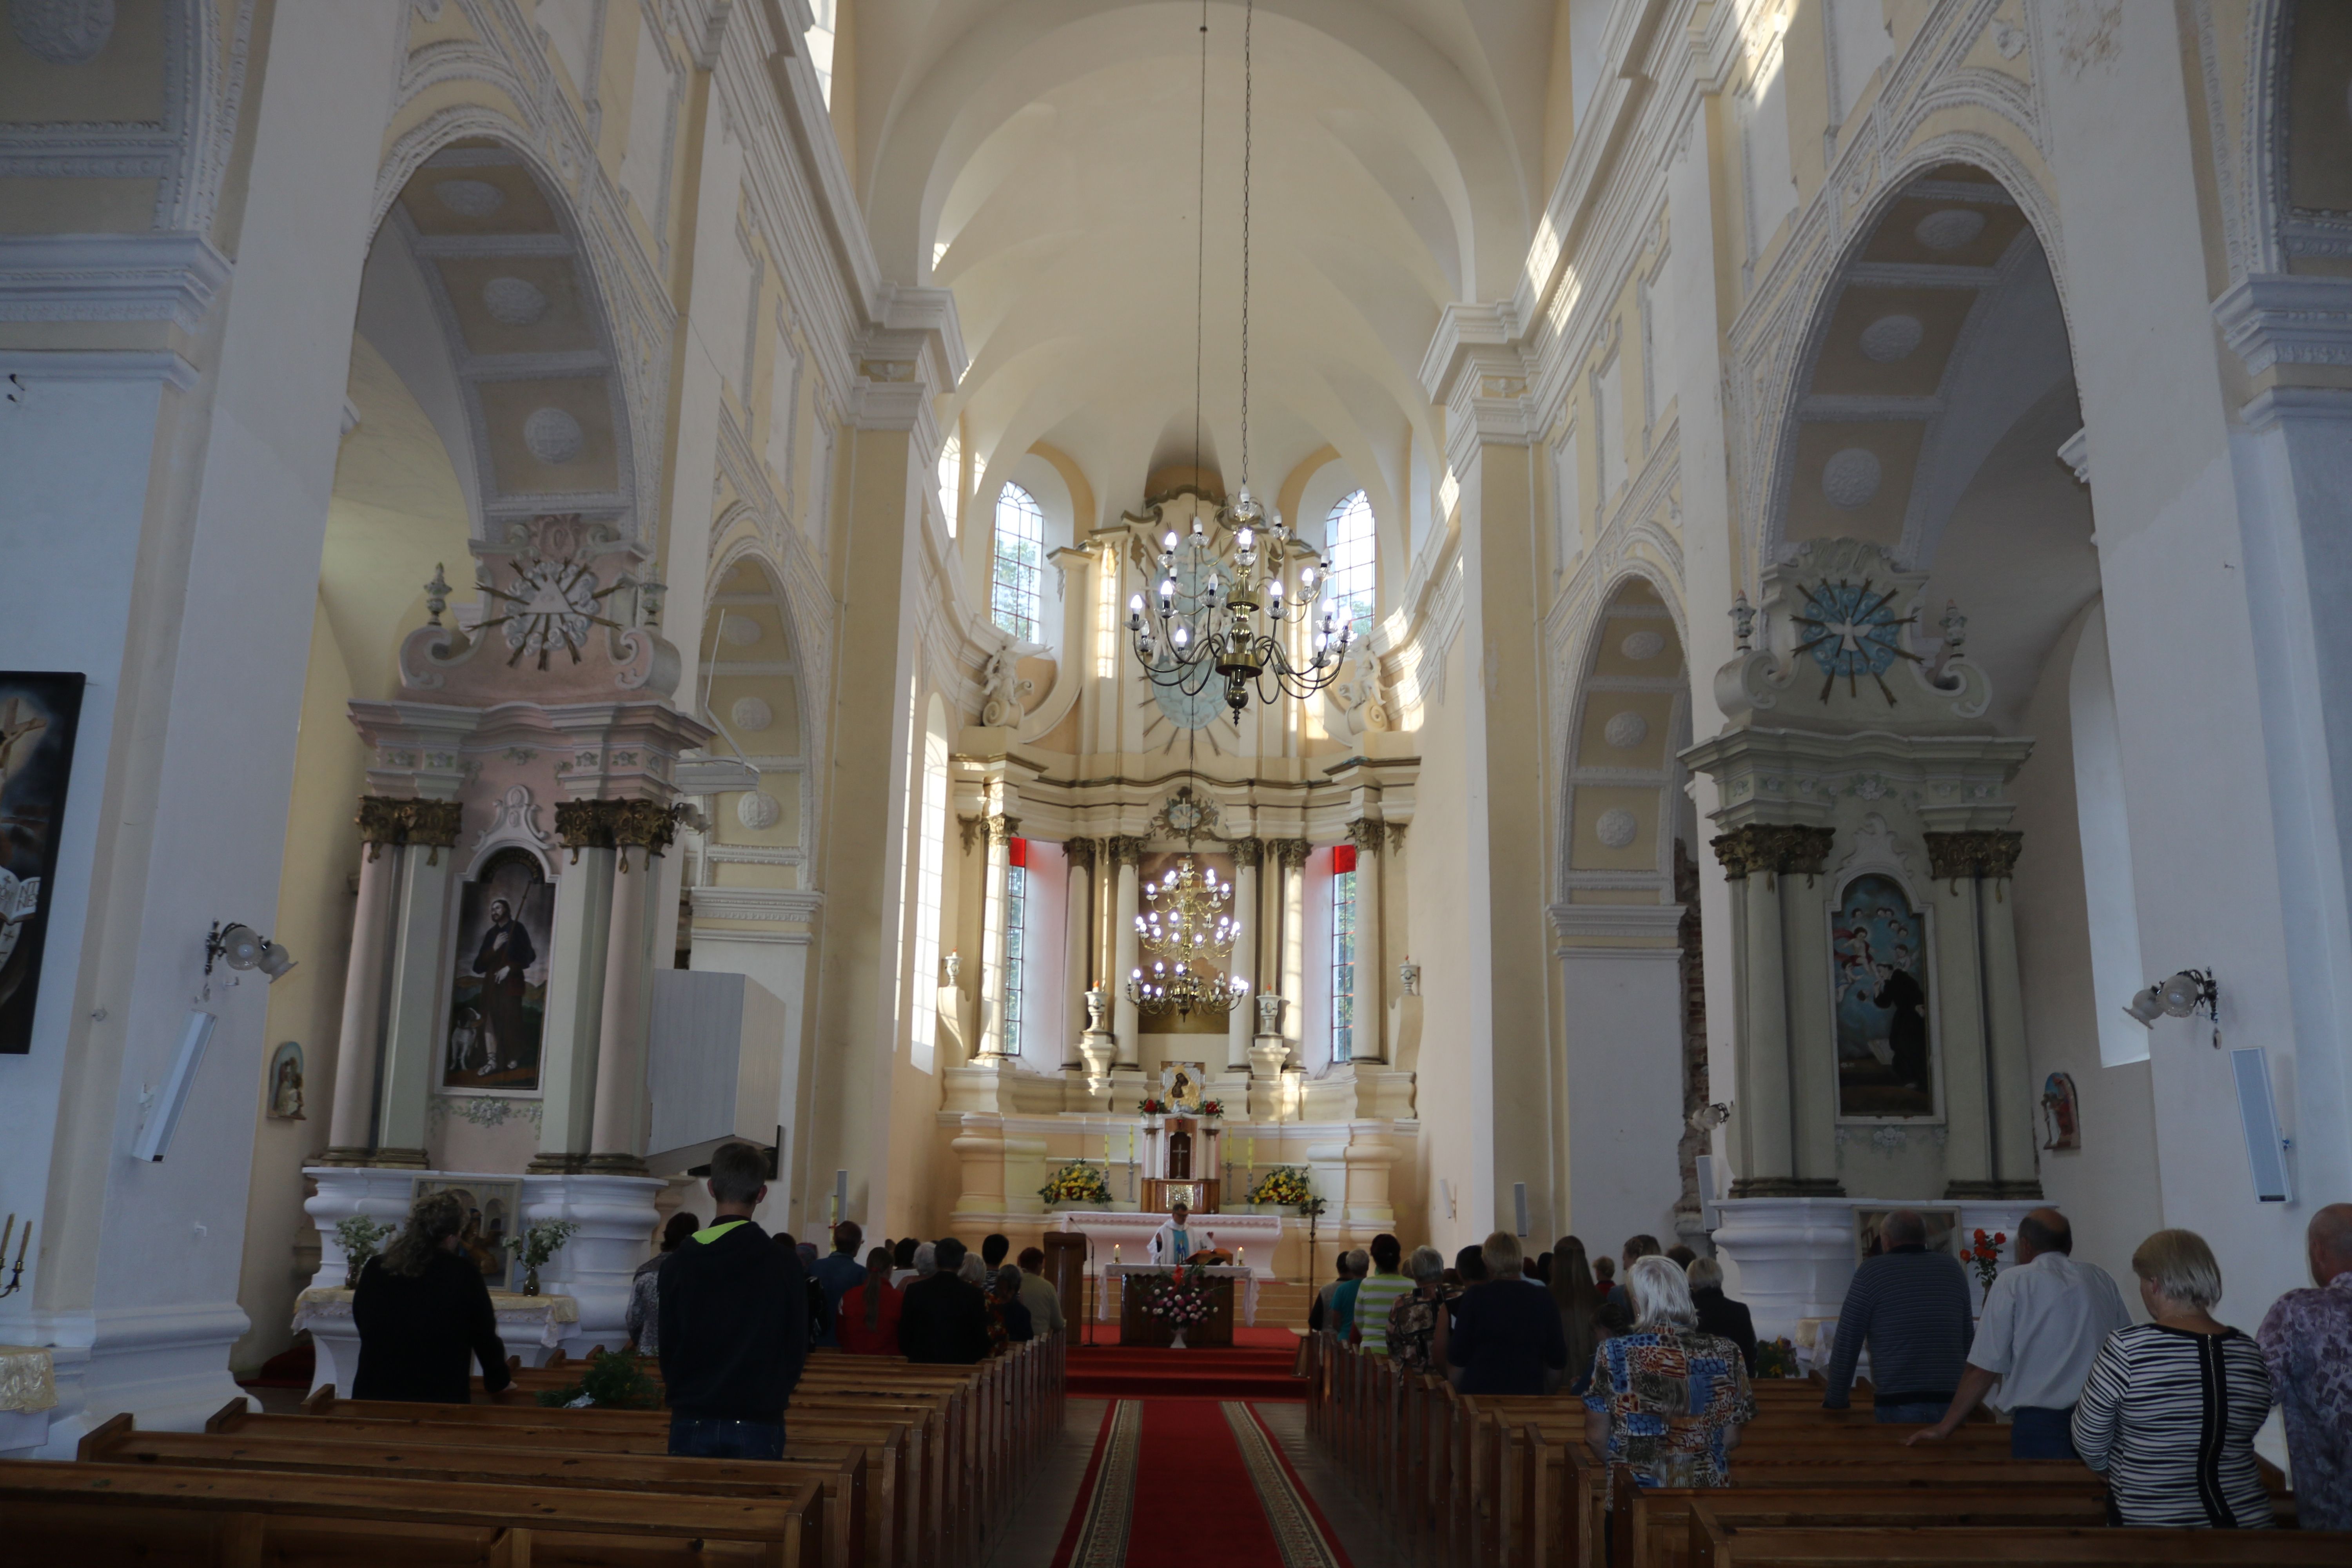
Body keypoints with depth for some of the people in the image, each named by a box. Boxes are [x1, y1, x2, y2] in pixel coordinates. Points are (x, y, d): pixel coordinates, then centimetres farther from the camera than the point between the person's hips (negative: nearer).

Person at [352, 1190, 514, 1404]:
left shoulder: (375, 1268, -1)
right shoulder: (464, 1275, -13)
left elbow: (364, 1326, 15)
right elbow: (484, 1338, -2)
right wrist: (499, 1380, 16)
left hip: (374, 1394, 4)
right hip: (440, 1398, -4)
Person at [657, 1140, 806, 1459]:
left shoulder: (678, 1263, -2)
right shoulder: (785, 1264, -6)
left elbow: (668, 1347, 4)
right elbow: (797, 1349, 0)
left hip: (691, 1423, 2)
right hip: (758, 1424, -1)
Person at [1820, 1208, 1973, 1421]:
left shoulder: (1870, 1273, 0)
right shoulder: (1952, 1268, 10)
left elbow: (1847, 1344, 1)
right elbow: (1968, 1339, 14)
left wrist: (1835, 1399, 11)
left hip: (1897, 1405, -3)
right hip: (1951, 1403, 4)